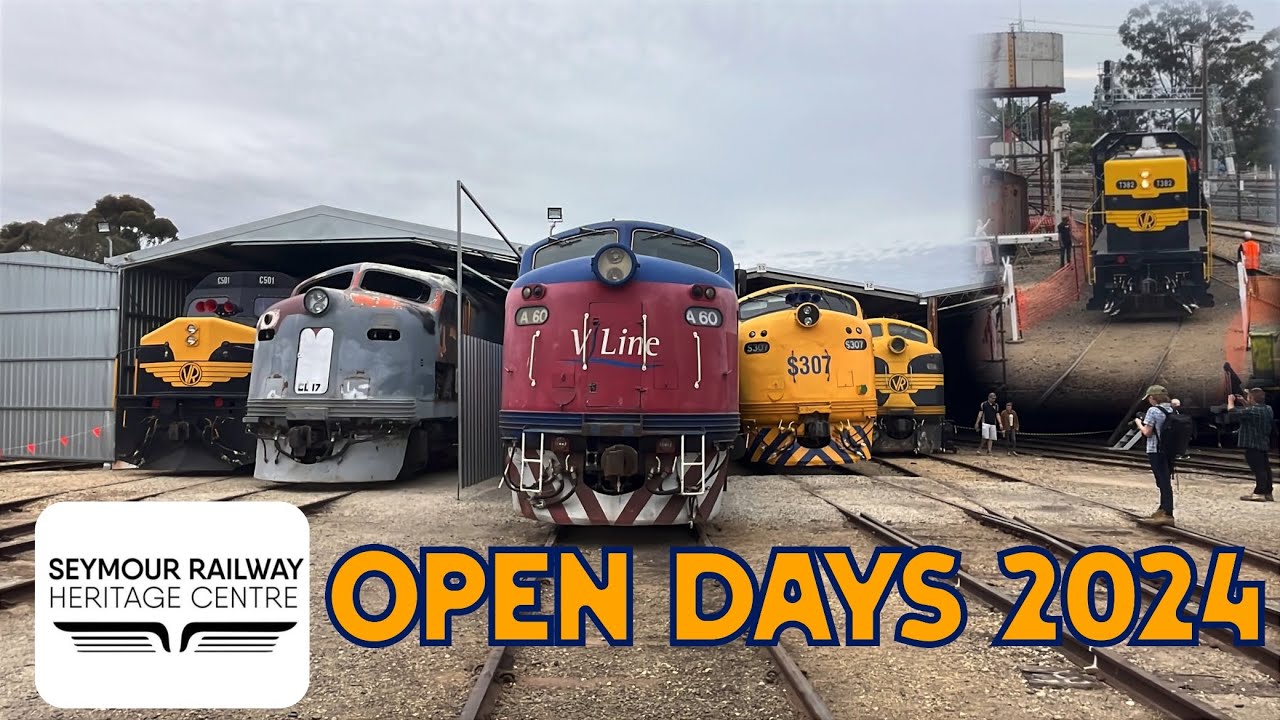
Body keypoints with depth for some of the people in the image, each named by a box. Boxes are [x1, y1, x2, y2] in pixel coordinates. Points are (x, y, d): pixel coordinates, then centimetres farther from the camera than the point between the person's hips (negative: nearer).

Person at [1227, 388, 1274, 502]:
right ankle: (1268, 493, 18)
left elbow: (1233, 412, -19)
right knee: (1265, 469, 12)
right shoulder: (1268, 409, 9)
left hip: (1252, 445, -9)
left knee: (1258, 469, -10)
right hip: (1264, 444, 9)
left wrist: (1230, 400, -1)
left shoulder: (1252, 411, -20)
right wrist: (1245, 402, 21)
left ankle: (1259, 493, -12)